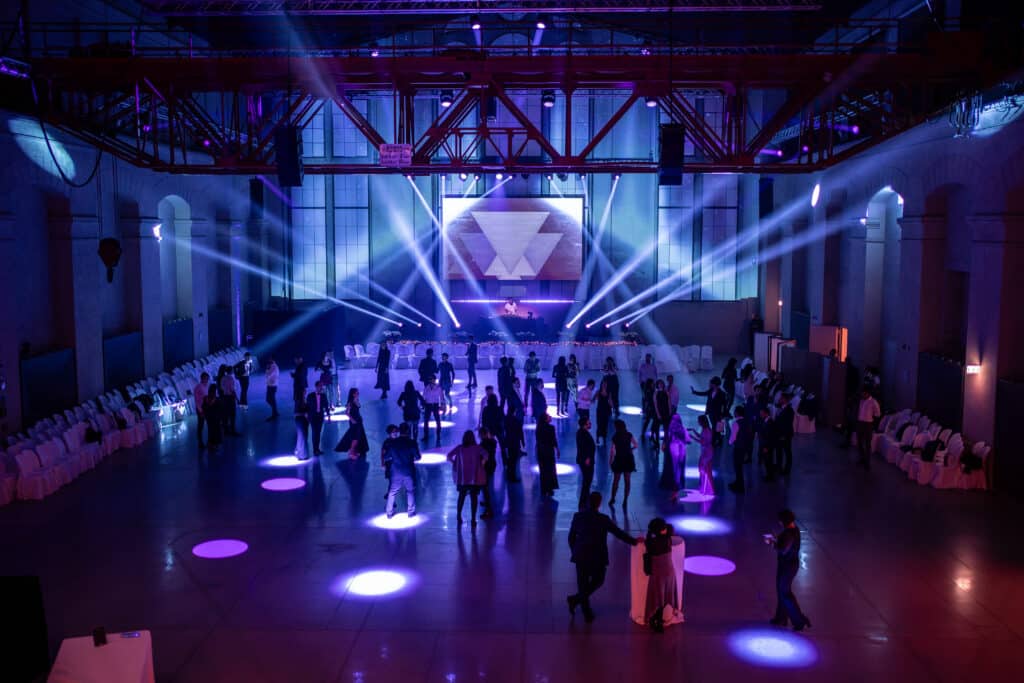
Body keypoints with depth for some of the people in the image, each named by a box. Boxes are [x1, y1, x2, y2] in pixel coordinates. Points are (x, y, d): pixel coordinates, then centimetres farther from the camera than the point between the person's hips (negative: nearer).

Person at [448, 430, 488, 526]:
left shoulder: (459, 448, -3)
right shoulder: (477, 448, -6)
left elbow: (449, 456, -11)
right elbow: (486, 455, -20)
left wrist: (455, 463, 4)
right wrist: (481, 463, -4)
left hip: (462, 477, 2)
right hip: (475, 478, -2)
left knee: (461, 496, 20)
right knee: (473, 497, 5)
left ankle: (459, 516, 23)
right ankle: (473, 519, 2)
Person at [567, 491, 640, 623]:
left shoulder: (578, 516, -7)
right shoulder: (603, 519, -16)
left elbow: (571, 537, 2)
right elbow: (619, 533, -8)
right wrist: (634, 541, 6)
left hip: (581, 557, 3)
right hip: (598, 558, -3)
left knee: (583, 584, 16)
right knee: (597, 581, 20)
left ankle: (587, 613, 20)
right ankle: (576, 599, 7)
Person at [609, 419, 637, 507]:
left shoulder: (615, 437, -16)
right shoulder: (629, 435, -5)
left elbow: (612, 452, -14)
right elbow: (635, 445, 0)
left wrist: (610, 461, -3)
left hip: (619, 460, -3)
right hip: (628, 460, 3)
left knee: (615, 480, 13)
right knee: (627, 480, 11)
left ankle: (613, 499, 21)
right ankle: (625, 501, 13)